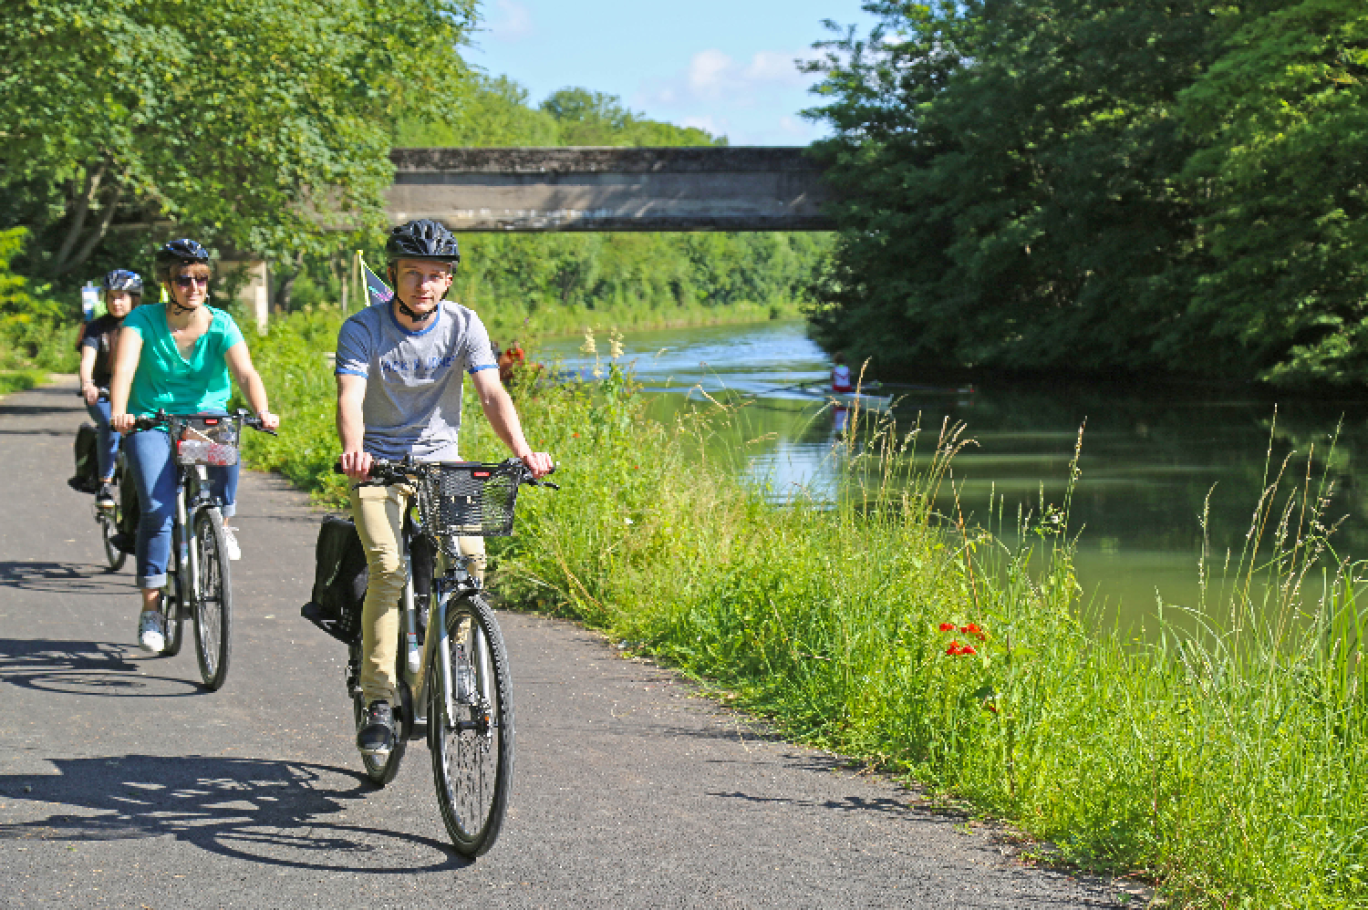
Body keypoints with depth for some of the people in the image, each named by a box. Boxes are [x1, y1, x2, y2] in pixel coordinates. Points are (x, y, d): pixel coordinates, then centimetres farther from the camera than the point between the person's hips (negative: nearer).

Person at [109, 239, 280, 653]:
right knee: (158, 506, -20)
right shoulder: (143, 321, -8)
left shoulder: (221, 325, -5)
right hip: (151, 423, -1)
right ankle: (151, 606, -8)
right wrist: (118, 412, -43)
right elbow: (124, 369, -23)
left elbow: (246, 373, -19)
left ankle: (222, 521, -8)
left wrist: (261, 411, -39)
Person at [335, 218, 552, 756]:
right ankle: (378, 702, -17)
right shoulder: (362, 330, -11)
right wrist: (353, 449, -47)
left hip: (441, 458, 2)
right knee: (387, 568, -22)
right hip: (380, 461, -2)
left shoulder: (463, 326, -5)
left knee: (470, 555, -21)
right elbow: (350, 397, -25)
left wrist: (521, 450, -33)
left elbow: (491, 394, -15)